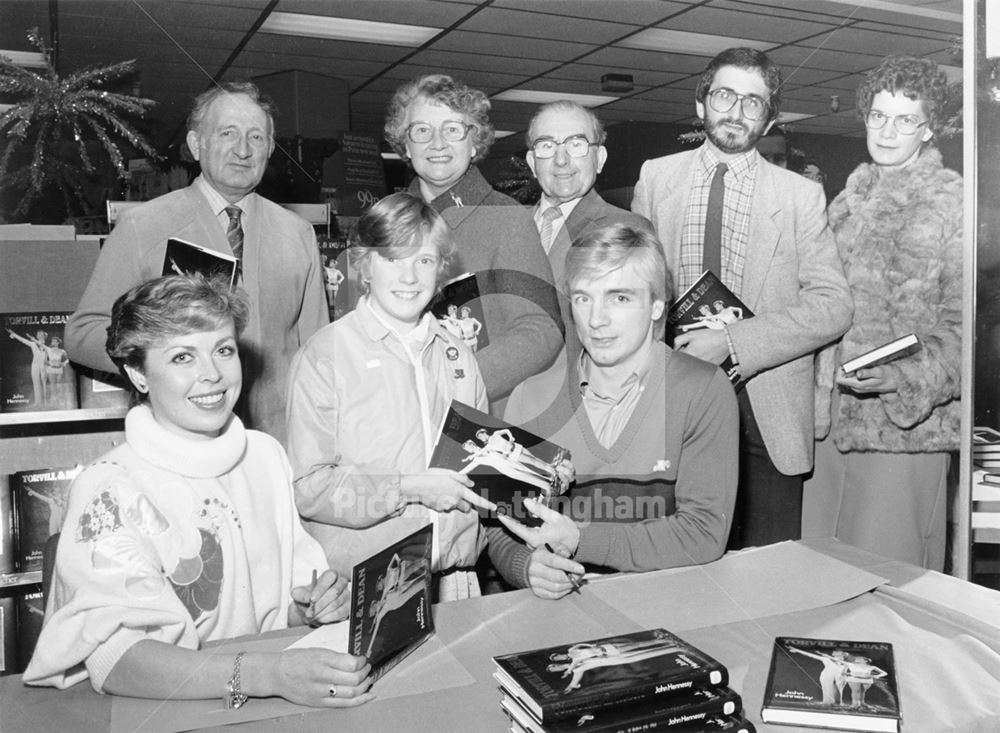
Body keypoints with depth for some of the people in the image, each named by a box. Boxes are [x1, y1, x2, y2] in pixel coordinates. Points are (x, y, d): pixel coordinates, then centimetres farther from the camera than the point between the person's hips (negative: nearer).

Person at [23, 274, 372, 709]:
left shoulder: (265, 454, 3)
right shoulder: (108, 491, -13)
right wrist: (267, 674, -34)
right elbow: (114, 660, -24)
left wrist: (310, 609, -9)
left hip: (266, 711, 5)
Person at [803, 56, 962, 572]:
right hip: (832, 416, 6)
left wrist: (904, 378, -24)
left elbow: (965, 327, -10)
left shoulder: (956, 205, -6)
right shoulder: (847, 201, 15)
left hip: (906, 423, -6)